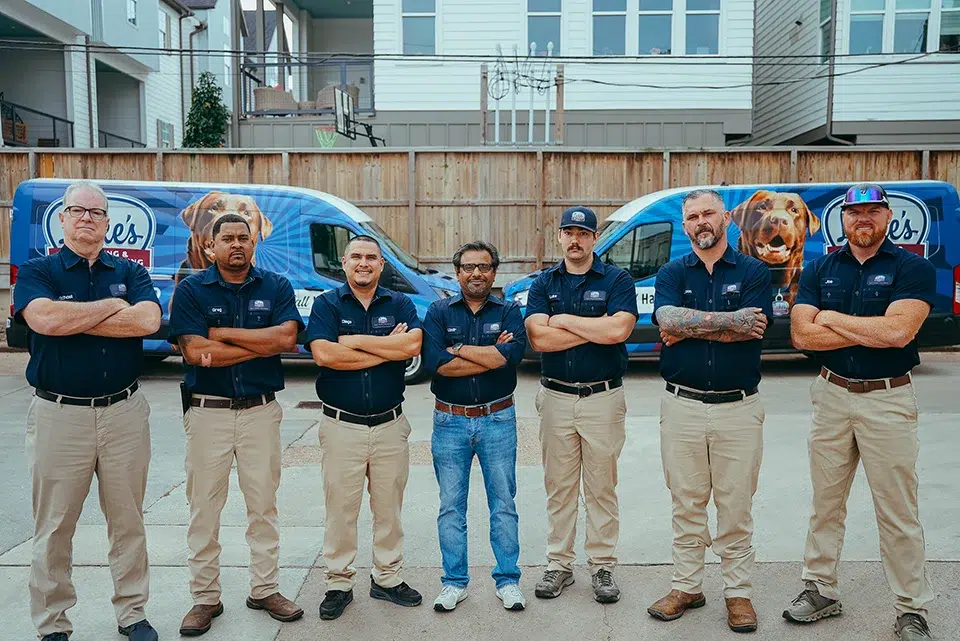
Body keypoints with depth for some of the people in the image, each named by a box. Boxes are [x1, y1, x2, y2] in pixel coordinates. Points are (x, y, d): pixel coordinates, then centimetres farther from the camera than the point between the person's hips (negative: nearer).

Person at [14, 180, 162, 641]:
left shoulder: (130, 272, 7)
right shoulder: (36, 272, 1)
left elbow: (148, 320, -13)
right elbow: (44, 318, -21)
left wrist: (73, 319, -13)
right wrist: (112, 305, -11)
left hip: (124, 411, 2)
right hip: (59, 414, -1)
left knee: (128, 520, 12)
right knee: (54, 526, 9)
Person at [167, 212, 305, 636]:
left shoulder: (276, 287, 4)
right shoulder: (191, 289, 0)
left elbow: (287, 338, -13)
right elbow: (194, 351, -13)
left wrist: (223, 334, -12)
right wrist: (261, 345, -11)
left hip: (261, 411, 1)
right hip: (208, 412, -1)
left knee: (263, 505, 9)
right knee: (204, 509, 6)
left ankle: (265, 589, 23)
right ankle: (205, 598, 20)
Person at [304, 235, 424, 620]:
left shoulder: (400, 304, 5)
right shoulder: (327, 304, 1)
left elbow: (413, 345, -15)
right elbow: (323, 353, -17)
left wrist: (354, 340, -14)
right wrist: (388, 348, -13)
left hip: (390, 425, 2)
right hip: (341, 426, -1)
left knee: (389, 508, 13)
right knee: (340, 510, 7)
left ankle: (387, 578, 28)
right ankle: (339, 584, 23)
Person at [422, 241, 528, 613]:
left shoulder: (509, 311, 2)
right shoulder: (439, 311, 2)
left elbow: (512, 354, -18)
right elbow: (434, 362, -15)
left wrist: (459, 349, -13)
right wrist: (493, 356, -14)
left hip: (498, 419, 0)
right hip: (450, 421, 1)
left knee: (504, 503, 8)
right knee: (451, 506, 10)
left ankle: (508, 581, 22)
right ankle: (454, 582, 24)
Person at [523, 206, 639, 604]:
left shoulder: (617, 280, -1)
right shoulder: (543, 283, 6)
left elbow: (619, 329, -19)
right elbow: (538, 338, -9)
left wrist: (565, 320, -11)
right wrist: (596, 328, -11)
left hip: (603, 398, -2)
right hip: (555, 398, 2)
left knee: (601, 488, 8)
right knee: (559, 488, 11)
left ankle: (602, 566, 21)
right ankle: (559, 564, 23)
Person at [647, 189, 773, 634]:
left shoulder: (753, 271, 3)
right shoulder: (672, 273, 7)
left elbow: (753, 328, -13)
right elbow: (668, 320, -13)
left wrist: (689, 326, -9)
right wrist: (731, 320, -13)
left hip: (738, 408, -1)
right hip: (682, 407, 1)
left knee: (736, 507, 8)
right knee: (686, 505, 11)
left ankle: (738, 592, 23)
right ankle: (686, 587, 24)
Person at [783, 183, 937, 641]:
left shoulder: (913, 268, -5)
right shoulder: (819, 270, 5)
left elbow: (897, 332, -21)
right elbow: (801, 334, -7)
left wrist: (832, 318, -11)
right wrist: (872, 331, -13)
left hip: (888, 400, -3)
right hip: (831, 396, 3)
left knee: (898, 513, 5)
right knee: (825, 504, 13)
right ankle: (821, 590, 27)